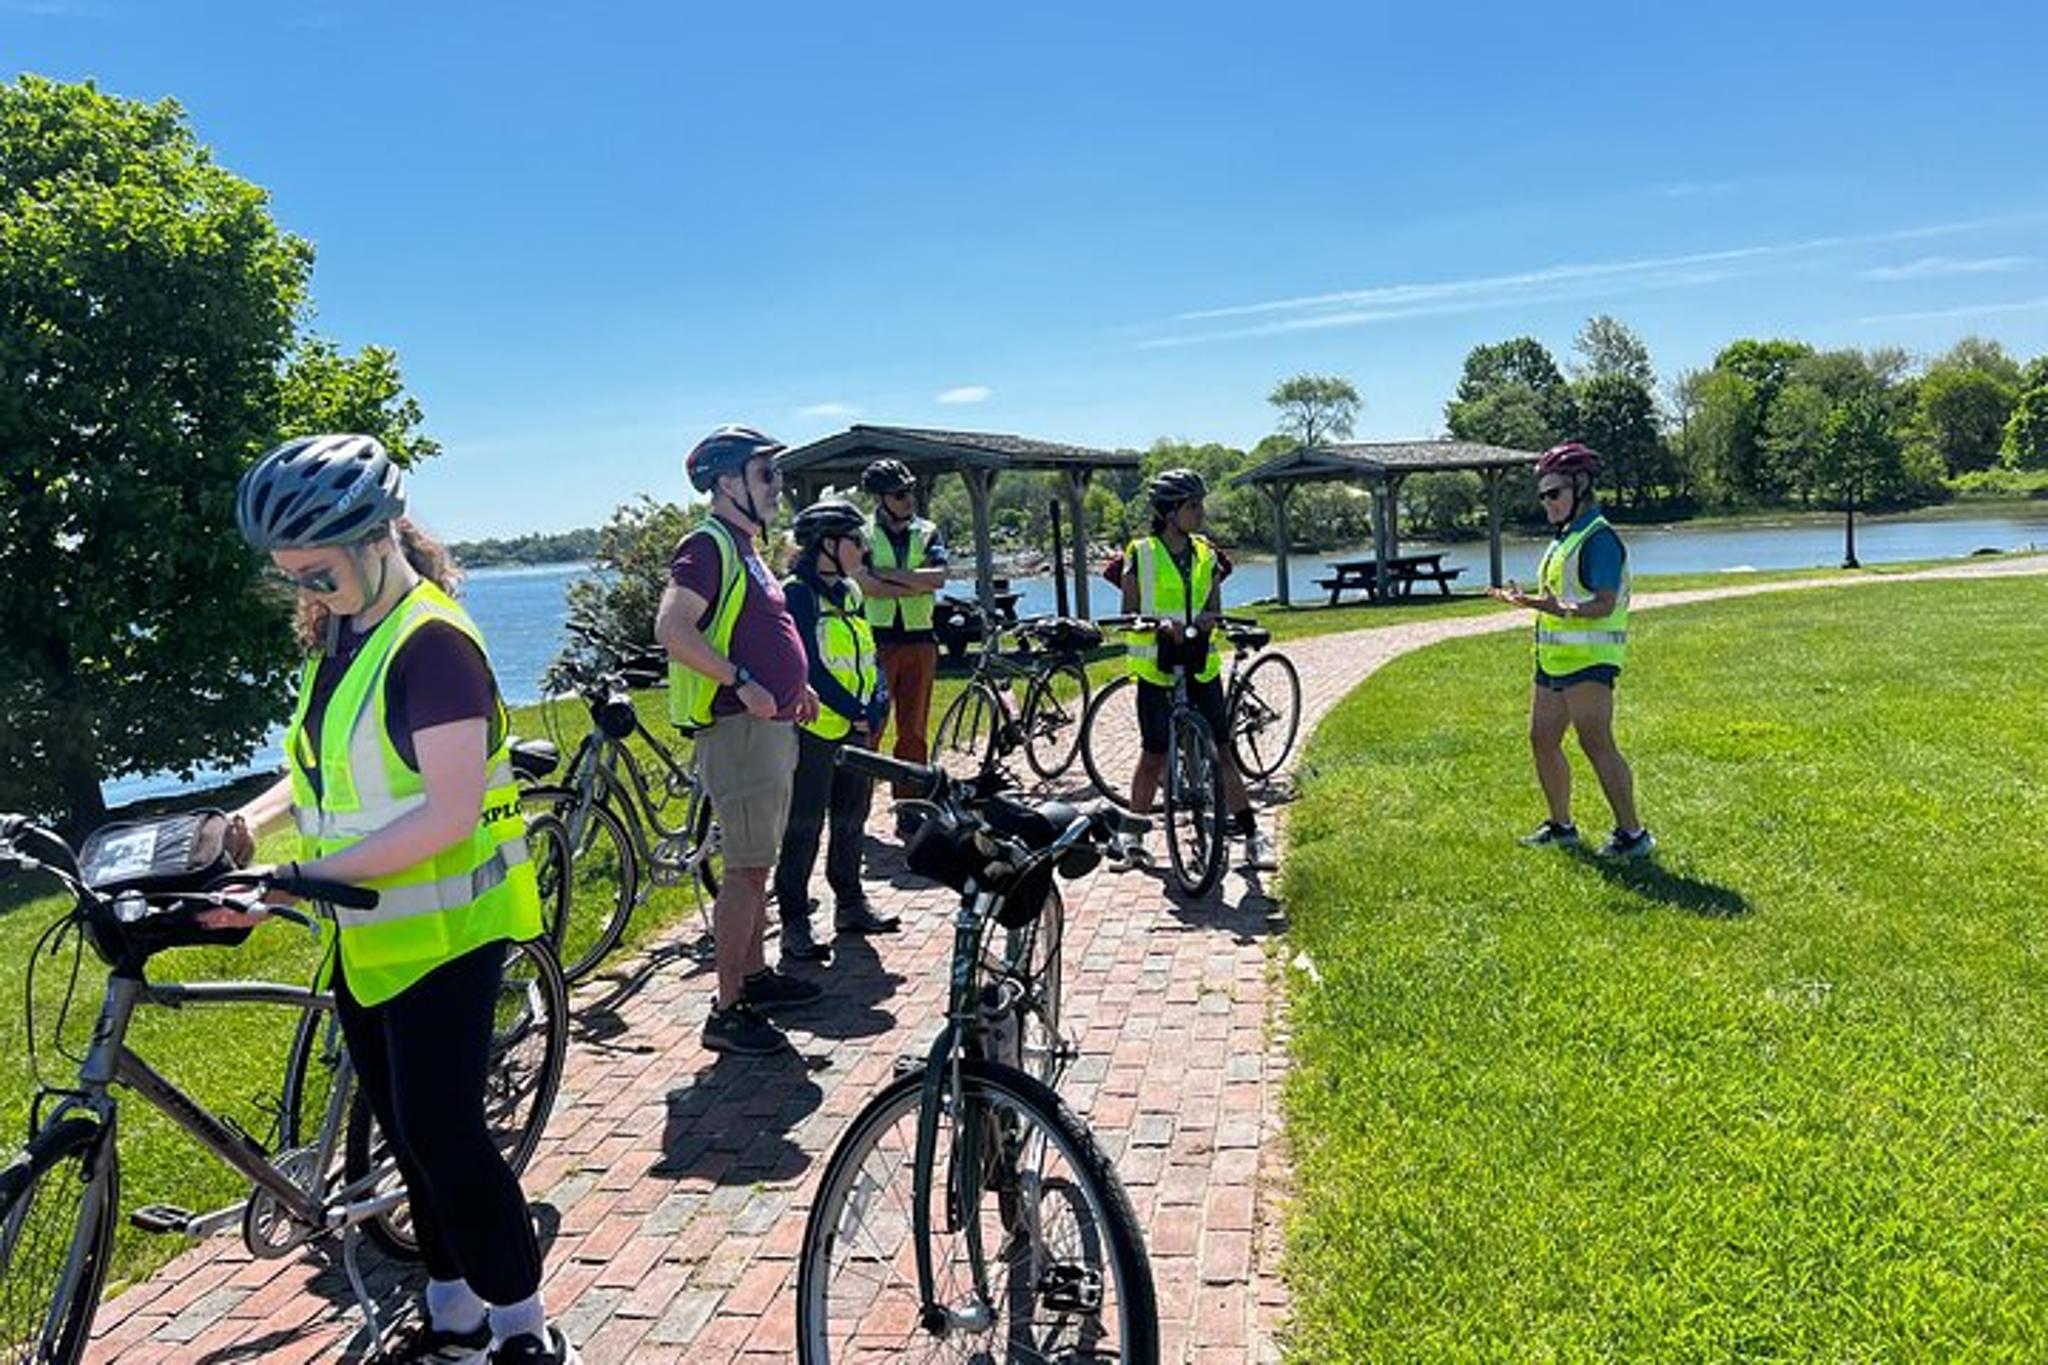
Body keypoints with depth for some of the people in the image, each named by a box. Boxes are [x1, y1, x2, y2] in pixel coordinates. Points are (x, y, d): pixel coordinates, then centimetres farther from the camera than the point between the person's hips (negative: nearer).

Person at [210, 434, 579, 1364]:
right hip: (364, 932, 9)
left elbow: (449, 811, -25)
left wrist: (300, 879, -27)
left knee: (441, 1134, -5)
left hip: (441, 931, -9)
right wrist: (257, 815, -1)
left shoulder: (431, 641, -19)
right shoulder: (335, 638, 8)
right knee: (407, 1134, 16)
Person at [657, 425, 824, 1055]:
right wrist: (742, 682, -25)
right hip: (739, 729, -10)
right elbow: (672, 629, -25)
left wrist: (794, 685, 18)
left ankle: (755, 977, 30)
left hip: (770, 727, 10)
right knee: (745, 869, -7)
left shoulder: (743, 548, 19)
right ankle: (726, 1010, -1)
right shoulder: (708, 545, -13)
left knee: (757, 864, 18)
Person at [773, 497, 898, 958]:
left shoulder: (849, 592, 13)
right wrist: (855, 711, -16)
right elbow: (808, 667, -17)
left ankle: (850, 904, 29)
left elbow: (869, 656, 13)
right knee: (804, 827, -2)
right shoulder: (797, 593, -12)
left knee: (851, 819, 16)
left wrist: (876, 708, -3)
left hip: (856, 730, 8)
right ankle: (794, 923, 5)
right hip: (814, 729, -8)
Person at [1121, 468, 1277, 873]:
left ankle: (1252, 836, 7)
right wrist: (1158, 625, -20)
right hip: (1156, 668, -3)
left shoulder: (1206, 555, 8)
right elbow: (1128, 615, 0)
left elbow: (1214, 610, 11)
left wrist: (1209, 621, -13)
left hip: (1201, 667, 3)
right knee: (1153, 757, 4)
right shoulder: (1140, 555, -3)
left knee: (1221, 753, 3)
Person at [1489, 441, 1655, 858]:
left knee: (1596, 744, -11)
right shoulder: (1564, 538, 18)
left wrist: (1560, 610, -34)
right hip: (1554, 658, 10)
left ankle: (1632, 833, -4)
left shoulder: (1599, 538, -12)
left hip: (1588, 658, -10)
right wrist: (1527, 601, 27)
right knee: (1542, 740, 12)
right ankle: (1561, 825, 24)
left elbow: (1604, 604, -21)